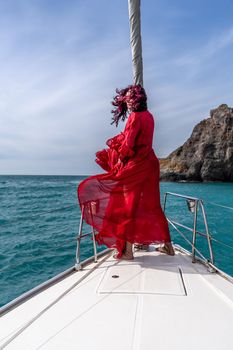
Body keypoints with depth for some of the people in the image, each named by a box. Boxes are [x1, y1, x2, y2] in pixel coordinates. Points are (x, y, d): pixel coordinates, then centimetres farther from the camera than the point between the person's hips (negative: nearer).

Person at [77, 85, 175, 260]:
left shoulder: (135, 116, -11)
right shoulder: (148, 116, 14)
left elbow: (128, 145, -16)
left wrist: (120, 160, 0)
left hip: (136, 166, -9)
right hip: (150, 164, 9)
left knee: (129, 206, 0)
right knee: (152, 206, 15)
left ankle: (128, 250, 8)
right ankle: (168, 245, 23)